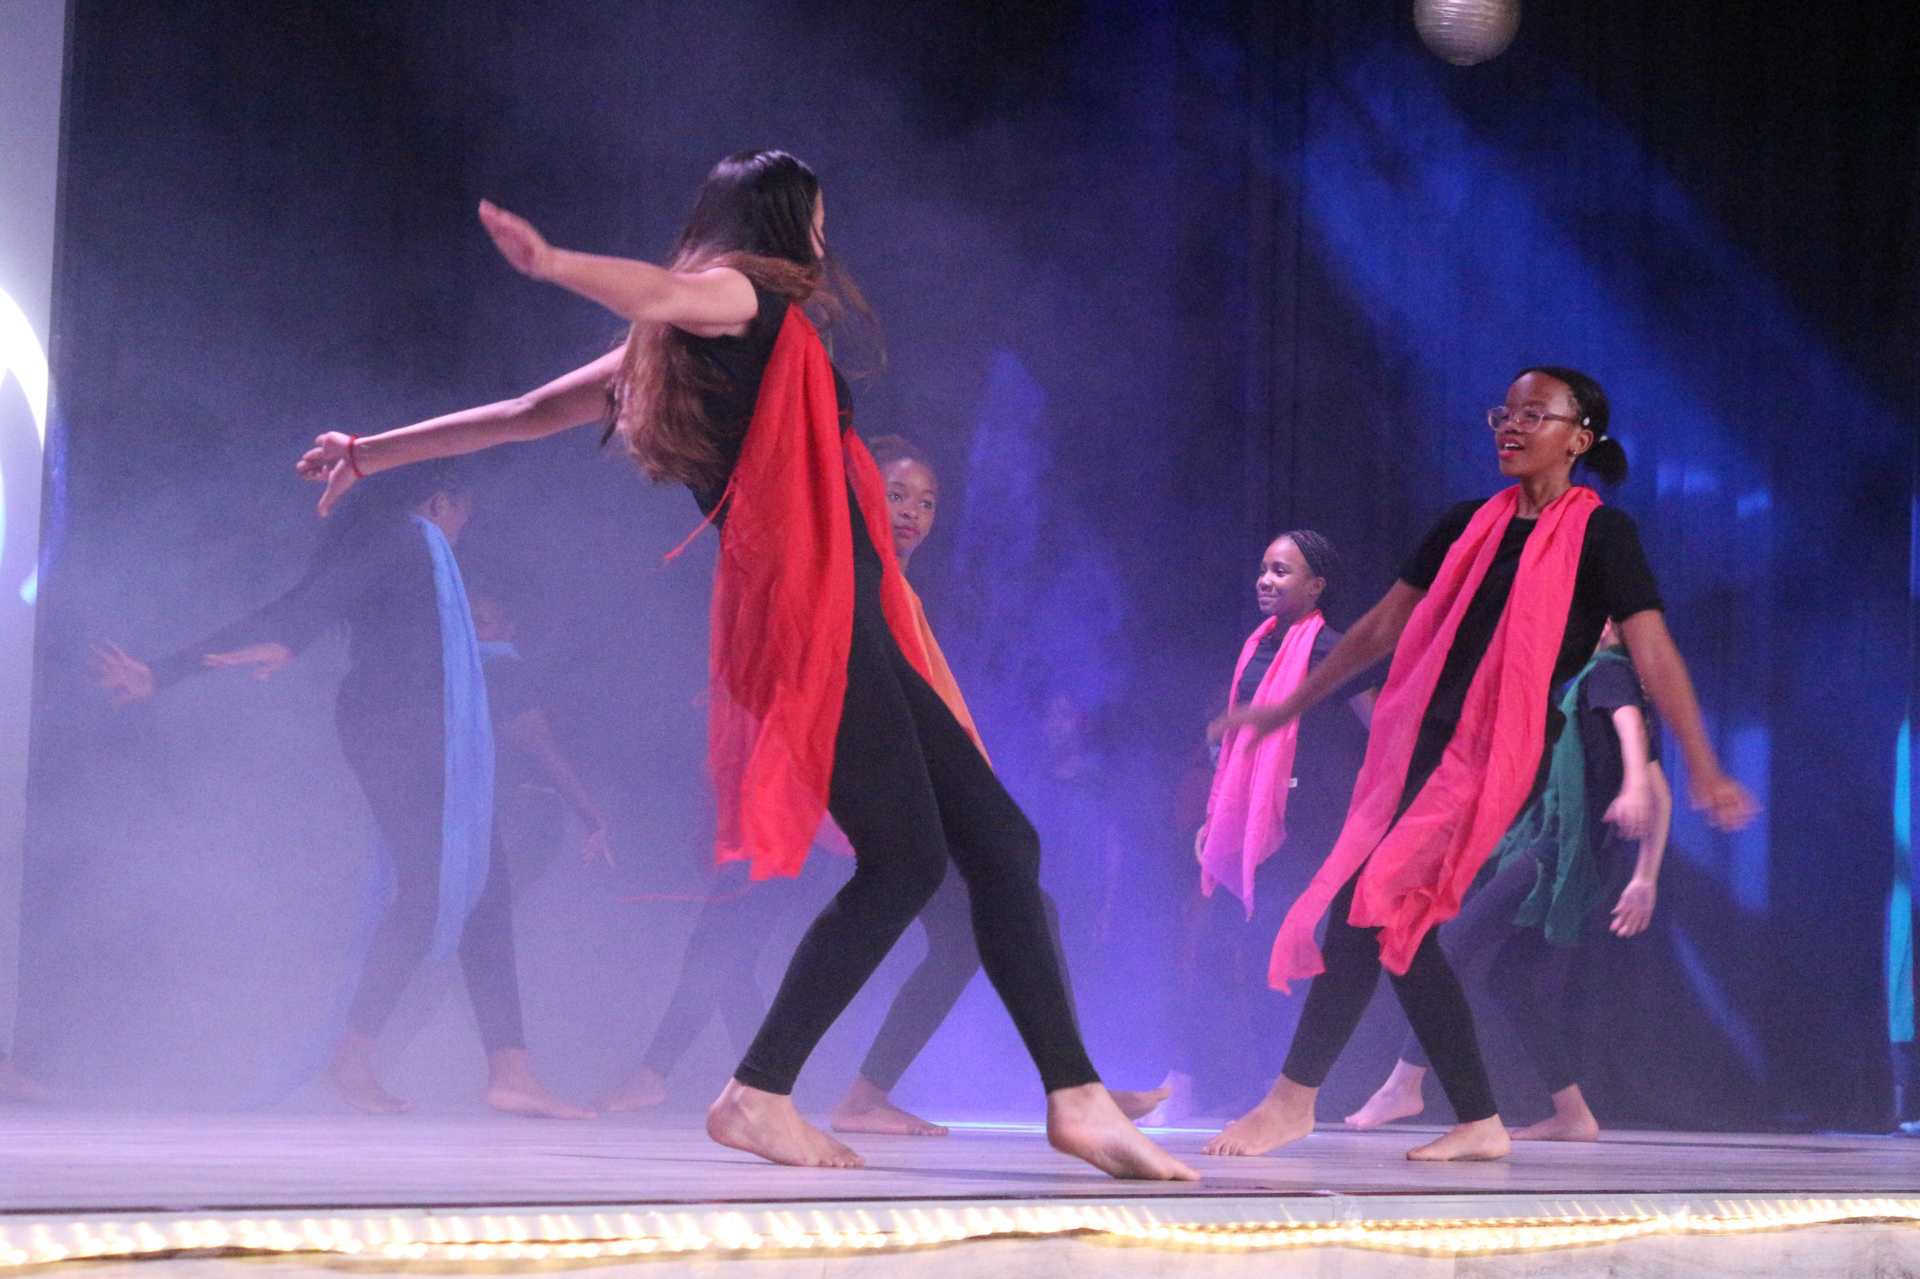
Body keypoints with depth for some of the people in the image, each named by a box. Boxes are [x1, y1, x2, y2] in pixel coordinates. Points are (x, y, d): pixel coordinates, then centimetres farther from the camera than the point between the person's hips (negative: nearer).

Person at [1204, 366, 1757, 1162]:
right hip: (1425, 741, 7)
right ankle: (1479, 1123, 11)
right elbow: (1383, 627, 23)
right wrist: (1289, 707, 25)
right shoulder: (1469, 527, 16)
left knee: (1367, 907, -16)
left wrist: (1703, 770, -14)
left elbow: (1652, 652, -7)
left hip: (1501, 756, -7)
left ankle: (1295, 1097, -8)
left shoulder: (1599, 533, 0)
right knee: (1397, 926, 3)